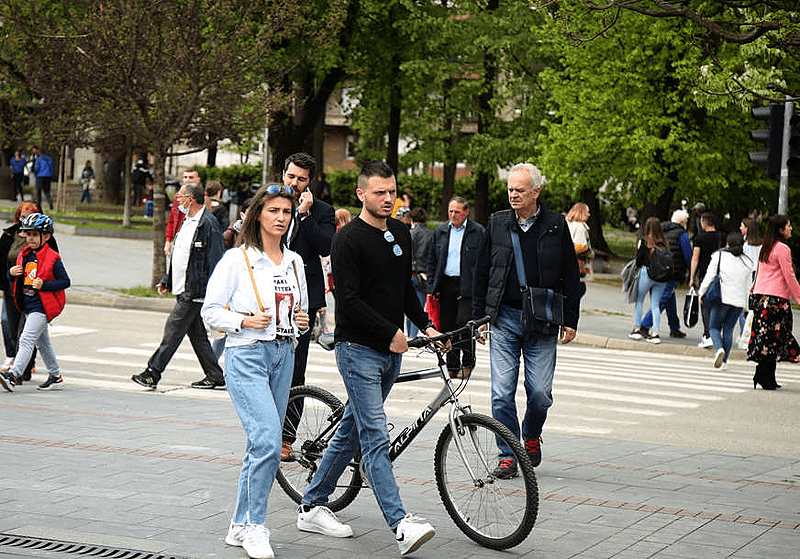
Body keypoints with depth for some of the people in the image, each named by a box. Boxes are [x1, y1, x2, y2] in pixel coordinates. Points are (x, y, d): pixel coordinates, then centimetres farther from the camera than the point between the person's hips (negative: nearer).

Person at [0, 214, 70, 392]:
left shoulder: (52, 258, -10)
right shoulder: (24, 255, 10)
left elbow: (65, 281, -12)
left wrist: (44, 285, -23)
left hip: (41, 306, -8)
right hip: (28, 306, 8)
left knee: (26, 339, -18)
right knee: (42, 343, 16)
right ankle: (55, 376, 27)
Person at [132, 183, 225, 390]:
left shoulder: (208, 224, -14)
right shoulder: (187, 221, 16)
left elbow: (213, 262, -17)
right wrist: (166, 280, 20)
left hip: (193, 291, -10)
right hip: (182, 288, 10)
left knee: (173, 331, -9)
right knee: (196, 334, 12)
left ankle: (152, 374, -7)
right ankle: (214, 376, 18)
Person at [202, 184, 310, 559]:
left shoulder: (294, 262, 12)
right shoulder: (237, 260, -5)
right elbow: (211, 311, -3)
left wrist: (301, 321, 2)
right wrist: (245, 320, -18)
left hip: (283, 355, 6)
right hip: (247, 356, -6)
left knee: (264, 444, 8)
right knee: (268, 441, -17)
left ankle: (240, 525, 18)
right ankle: (254, 525, -5)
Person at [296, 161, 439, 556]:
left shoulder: (401, 234, 12)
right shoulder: (349, 239, -12)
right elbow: (349, 301, -17)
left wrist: (425, 325, 9)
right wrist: (392, 333, -15)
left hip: (390, 350, 8)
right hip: (358, 349, -8)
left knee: (351, 431, 14)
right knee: (375, 438, -12)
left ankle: (312, 507, 25)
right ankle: (401, 525, -19)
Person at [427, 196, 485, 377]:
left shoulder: (479, 232, 0)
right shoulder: (440, 232, 13)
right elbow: (431, 262, 17)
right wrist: (432, 286, 8)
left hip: (467, 286, -4)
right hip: (445, 285, 4)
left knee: (464, 324, -13)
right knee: (447, 326, 4)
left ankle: (467, 363, 4)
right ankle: (452, 367, 12)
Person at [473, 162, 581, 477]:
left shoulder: (555, 226, 2)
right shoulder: (497, 224, 6)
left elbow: (570, 277, 7)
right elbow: (482, 273, 11)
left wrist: (570, 321, 3)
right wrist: (479, 317, 7)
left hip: (543, 321, -1)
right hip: (504, 318, 1)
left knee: (540, 393, -2)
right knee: (502, 392, -4)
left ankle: (531, 436, 27)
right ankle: (508, 455, 7)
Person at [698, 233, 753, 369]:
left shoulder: (719, 255, -2)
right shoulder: (747, 261, 8)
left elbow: (710, 276, -3)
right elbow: (749, 285, 11)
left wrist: (701, 293, 8)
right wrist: (747, 304, 19)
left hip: (723, 298, -3)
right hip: (739, 301, 3)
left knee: (714, 327, 7)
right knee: (728, 329, 11)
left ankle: (719, 348, -21)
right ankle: (724, 361, 9)